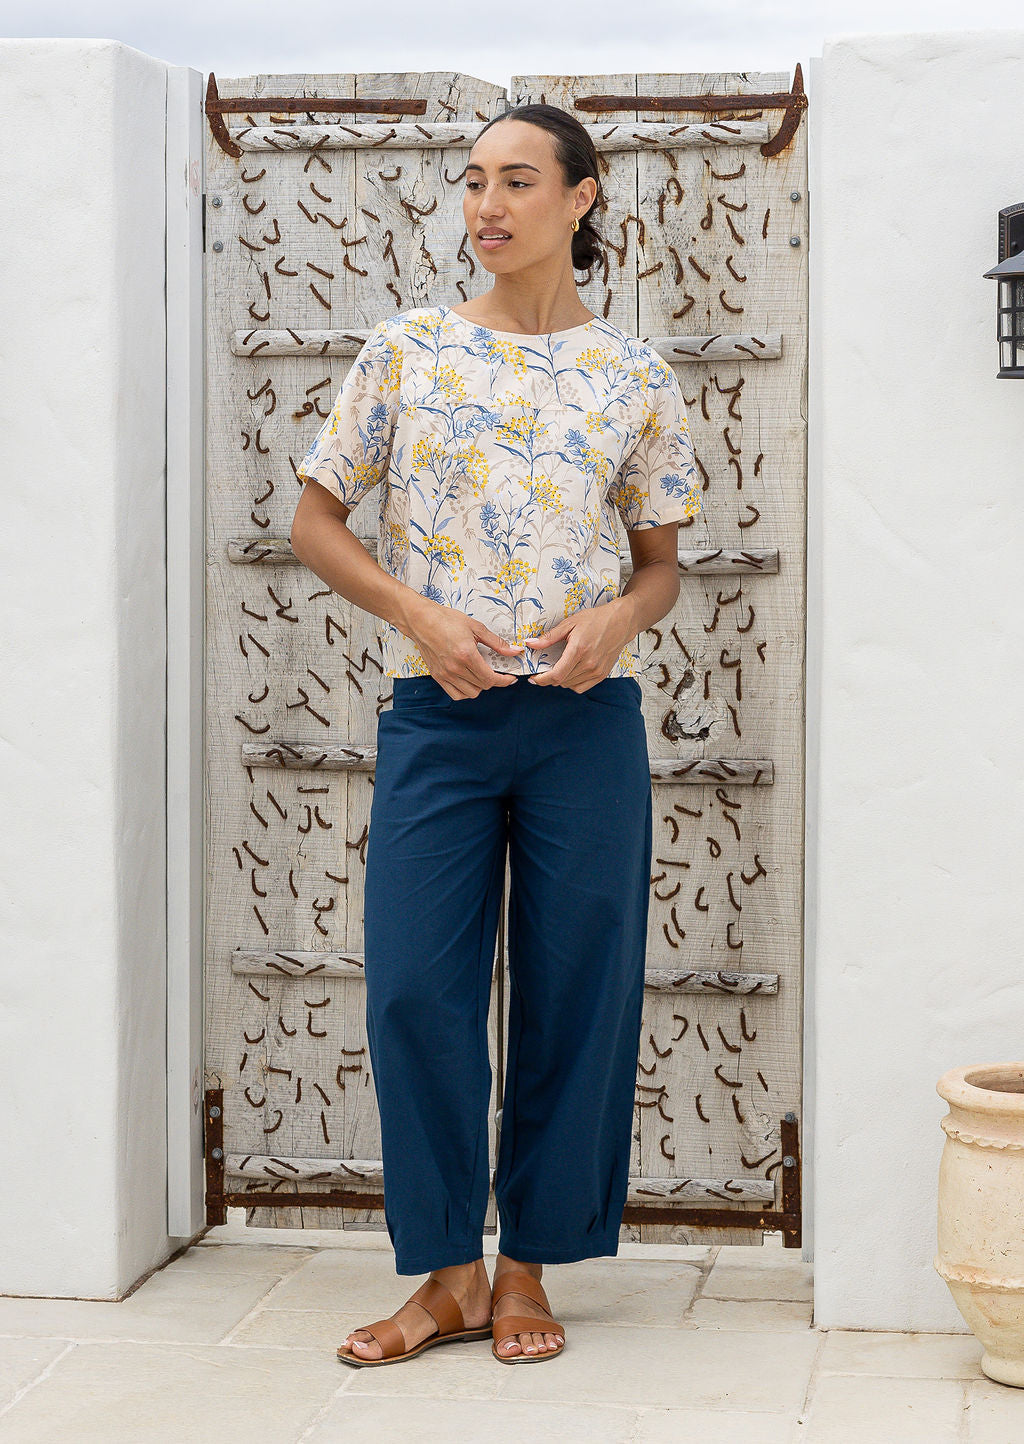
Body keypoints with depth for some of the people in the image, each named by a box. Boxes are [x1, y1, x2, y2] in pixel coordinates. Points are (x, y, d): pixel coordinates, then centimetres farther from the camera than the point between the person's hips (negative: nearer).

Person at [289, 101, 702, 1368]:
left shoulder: (633, 378, 7)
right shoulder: (408, 350, 5)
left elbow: (664, 558, 13)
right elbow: (315, 520, 7)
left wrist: (619, 615, -9)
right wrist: (422, 618, -8)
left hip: (585, 715, 0)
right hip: (437, 713, 0)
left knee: (574, 990, 3)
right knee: (416, 988, -3)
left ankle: (527, 1270, 17)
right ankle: (448, 1274, 12)